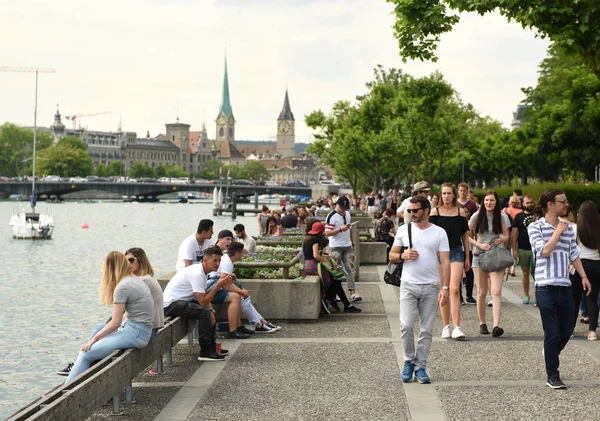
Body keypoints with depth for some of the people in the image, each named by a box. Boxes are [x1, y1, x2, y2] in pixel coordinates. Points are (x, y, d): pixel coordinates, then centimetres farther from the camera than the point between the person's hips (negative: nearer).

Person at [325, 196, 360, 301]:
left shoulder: (347, 214, 13)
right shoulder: (331, 216, -11)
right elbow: (327, 233, -17)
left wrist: (352, 242, 24)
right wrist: (341, 229, -26)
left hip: (347, 246, 6)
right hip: (336, 247, -6)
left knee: (348, 268, 1)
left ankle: (353, 292, -4)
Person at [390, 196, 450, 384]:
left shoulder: (439, 233, 2)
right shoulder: (404, 230, 7)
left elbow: (445, 262, -2)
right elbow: (392, 255, 12)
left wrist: (445, 287, -11)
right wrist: (403, 256, -11)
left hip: (431, 287, 0)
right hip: (408, 285, 0)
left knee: (427, 330, 3)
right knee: (406, 325, -10)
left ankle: (420, 367, 12)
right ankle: (409, 361, 10)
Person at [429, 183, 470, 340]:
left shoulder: (460, 212, 4)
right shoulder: (435, 211, 1)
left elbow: (465, 235, 9)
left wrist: (467, 257, 8)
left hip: (456, 252, 0)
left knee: (454, 289, -12)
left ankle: (456, 328, -13)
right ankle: (446, 326, 15)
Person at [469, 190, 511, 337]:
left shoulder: (502, 216, 4)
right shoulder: (477, 216, 1)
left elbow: (506, 236, 12)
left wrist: (501, 240, -10)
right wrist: (480, 245, -12)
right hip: (480, 255, 1)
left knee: (496, 291, -14)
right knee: (481, 292, 6)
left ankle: (496, 326, -21)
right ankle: (482, 323, 19)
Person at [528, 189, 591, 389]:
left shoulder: (568, 228, 12)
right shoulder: (535, 227, -4)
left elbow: (574, 255, 18)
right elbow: (545, 251, -16)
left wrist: (583, 276, 10)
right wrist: (558, 232, -8)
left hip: (565, 287, 5)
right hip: (546, 288, -5)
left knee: (566, 331, 10)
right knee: (553, 333, -4)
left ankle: (551, 358, 38)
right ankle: (552, 377, 7)